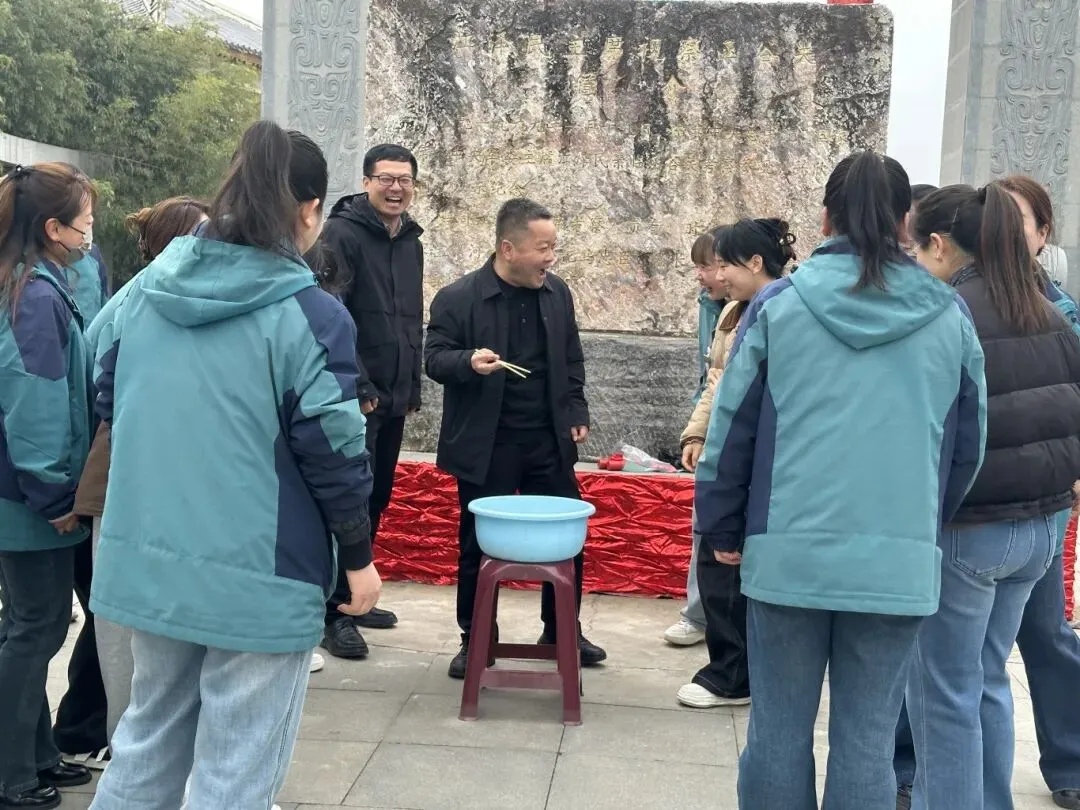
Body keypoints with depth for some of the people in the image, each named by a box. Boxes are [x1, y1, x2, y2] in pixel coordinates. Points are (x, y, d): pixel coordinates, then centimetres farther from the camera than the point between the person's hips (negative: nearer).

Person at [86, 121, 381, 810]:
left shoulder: (143, 290, 2)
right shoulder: (310, 314, -15)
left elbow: (108, 399, 13)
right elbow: (333, 452, -12)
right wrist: (359, 557, 1)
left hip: (147, 560, 6)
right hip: (260, 574, -6)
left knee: (151, 735, 24)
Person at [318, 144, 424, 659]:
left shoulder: (411, 241, 14)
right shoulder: (343, 234, -10)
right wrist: (359, 388, -19)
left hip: (394, 399, 8)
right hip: (356, 399, -8)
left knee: (377, 501, 13)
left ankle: (354, 596, 26)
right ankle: (335, 612, 4)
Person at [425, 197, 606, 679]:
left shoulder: (557, 292, 5)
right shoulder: (457, 298, -11)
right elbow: (434, 358, -8)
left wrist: (577, 413, 8)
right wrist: (468, 362, -29)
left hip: (548, 441, 4)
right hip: (486, 446, -4)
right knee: (478, 546, 6)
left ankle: (562, 632, 28)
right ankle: (475, 641, 21)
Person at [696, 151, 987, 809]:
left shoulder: (779, 305, -2)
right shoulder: (949, 317, 3)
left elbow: (731, 430, 1)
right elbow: (968, 445, 11)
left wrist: (722, 528, 13)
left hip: (789, 552, -1)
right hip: (899, 561, 1)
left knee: (780, 732, 11)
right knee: (867, 740, 10)